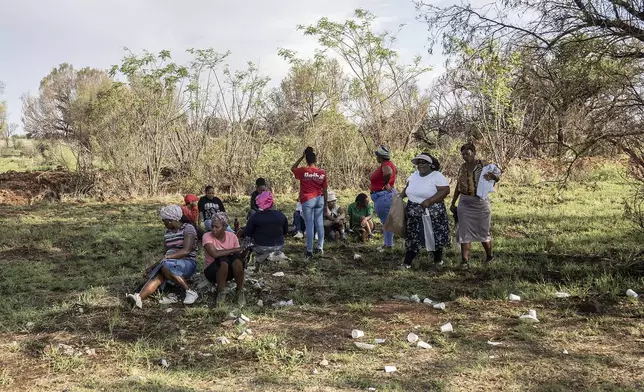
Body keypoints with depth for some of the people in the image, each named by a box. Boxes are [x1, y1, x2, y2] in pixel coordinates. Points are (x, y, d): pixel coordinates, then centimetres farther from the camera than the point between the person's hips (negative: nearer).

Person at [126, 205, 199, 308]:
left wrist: (166, 257, -26)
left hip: (188, 264, -6)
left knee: (165, 266, -36)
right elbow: (166, 252, 16)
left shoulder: (188, 228, -7)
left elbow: (186, 251, -20)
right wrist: (155, 265, 1)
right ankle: (139, 298, -52)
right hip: (171, 263, 6)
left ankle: (190, 292, -28)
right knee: (157, 275, -27)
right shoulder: (167, 232, 17)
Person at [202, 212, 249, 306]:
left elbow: (238, 254, -4)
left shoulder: (232, 236, -7)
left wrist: (242, 255, -27)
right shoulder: (207, 236, -17)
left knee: (236, 258, -31)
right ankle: (221, 292, -17)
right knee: (223, 260, -36)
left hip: (229, 270, 3)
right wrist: (235, 250, -30)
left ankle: (240, 292, -17)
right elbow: (215, 254, -32)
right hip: (212, 271, -3)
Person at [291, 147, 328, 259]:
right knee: (320, 224, 11)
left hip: (307, 200, -3)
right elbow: (324, 190, 3)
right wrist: (325, 204, 13)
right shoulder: (322, 173, 0)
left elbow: (292, 168, 13)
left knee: (309, 225, -1)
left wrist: (302, 157, 9)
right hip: (319, 199, 3)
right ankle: (320, 248, 19)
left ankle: (309, 251, 2)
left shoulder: (303, 171, -8)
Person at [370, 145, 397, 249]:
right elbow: (395, 171, 30)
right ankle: (388, 244, 25)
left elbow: (388, 173, -44)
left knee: (386, 221, -3)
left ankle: (389, 245, 3)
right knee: (386, 221, 17)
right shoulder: (389, 164, 9)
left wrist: (386, 184, -25)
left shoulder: (385, 165, -20)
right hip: (389, 194, 11)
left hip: (383, 196, -11)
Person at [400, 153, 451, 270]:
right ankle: (407, 263, 9)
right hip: (414, 214, 5)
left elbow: (445, 190, -21)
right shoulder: (414, 175, 10)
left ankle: (438, 260, 25)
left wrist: (429, 201, -26)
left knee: (436, 237, 6)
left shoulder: (437, 176, -11)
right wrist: (400, 196, 2)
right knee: (412, 238, 5)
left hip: (432, 214, -5)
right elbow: (407, 188, 22)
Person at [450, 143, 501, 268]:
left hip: (480, 202, -3)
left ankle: (489, 256, 27)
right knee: (464, 232, 0)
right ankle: (465, 260, 2)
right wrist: (453, 203, 15)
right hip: (464, 203, 3)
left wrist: (492, 176, -30)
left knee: (483, 231, 7)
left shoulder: (483, 165, -5)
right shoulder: (462, 167, 6)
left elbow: (497, 177, -6)